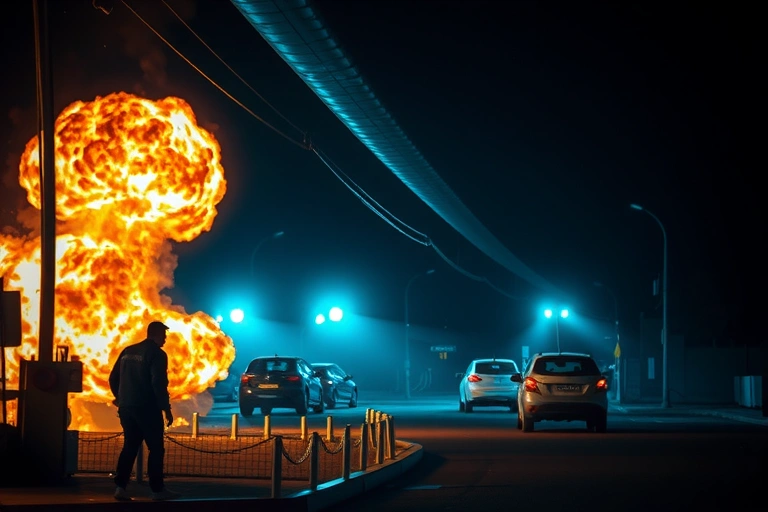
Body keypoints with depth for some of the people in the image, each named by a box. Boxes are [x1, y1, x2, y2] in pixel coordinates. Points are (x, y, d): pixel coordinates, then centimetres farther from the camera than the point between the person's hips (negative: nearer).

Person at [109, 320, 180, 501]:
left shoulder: (128, 351, 12)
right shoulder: (157, 354, -9)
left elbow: (113, 378, 15)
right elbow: (159, 384, -17)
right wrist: (166, 408, -12)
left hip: (126, 407, 7)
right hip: (147, 408, -7)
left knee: (130, 446, 11)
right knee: (156, 448, 1)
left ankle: (121, 487, 3)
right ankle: (157, 489, 2)